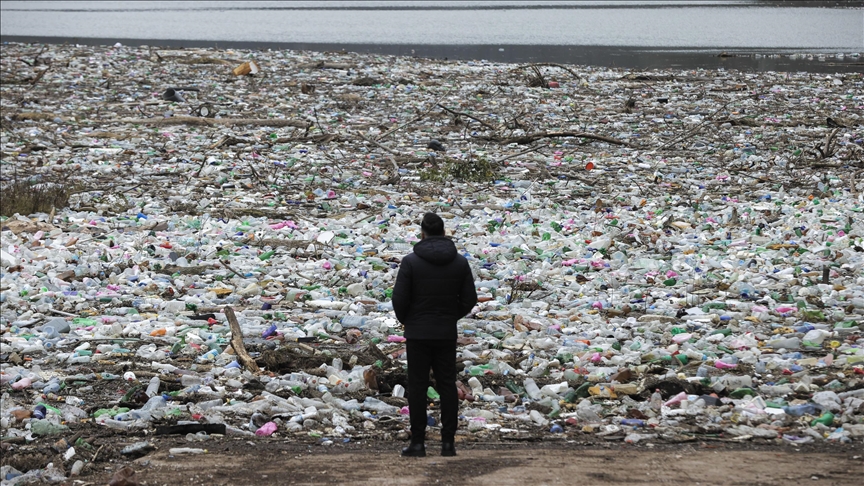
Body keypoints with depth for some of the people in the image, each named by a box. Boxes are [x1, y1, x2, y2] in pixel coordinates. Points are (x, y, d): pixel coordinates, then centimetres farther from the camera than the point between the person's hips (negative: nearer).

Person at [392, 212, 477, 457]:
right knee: (447, 386, 7)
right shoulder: (460, 262, 2)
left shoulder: (411, 261, -9)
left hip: (418, 333, -3)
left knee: (417, 386, 2)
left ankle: (418, 442, 1)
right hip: (447, 334, 3)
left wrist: (406, 320, 8)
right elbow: (470, 299, 3)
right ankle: (448, 442, 5)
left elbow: (399, 298, -10)